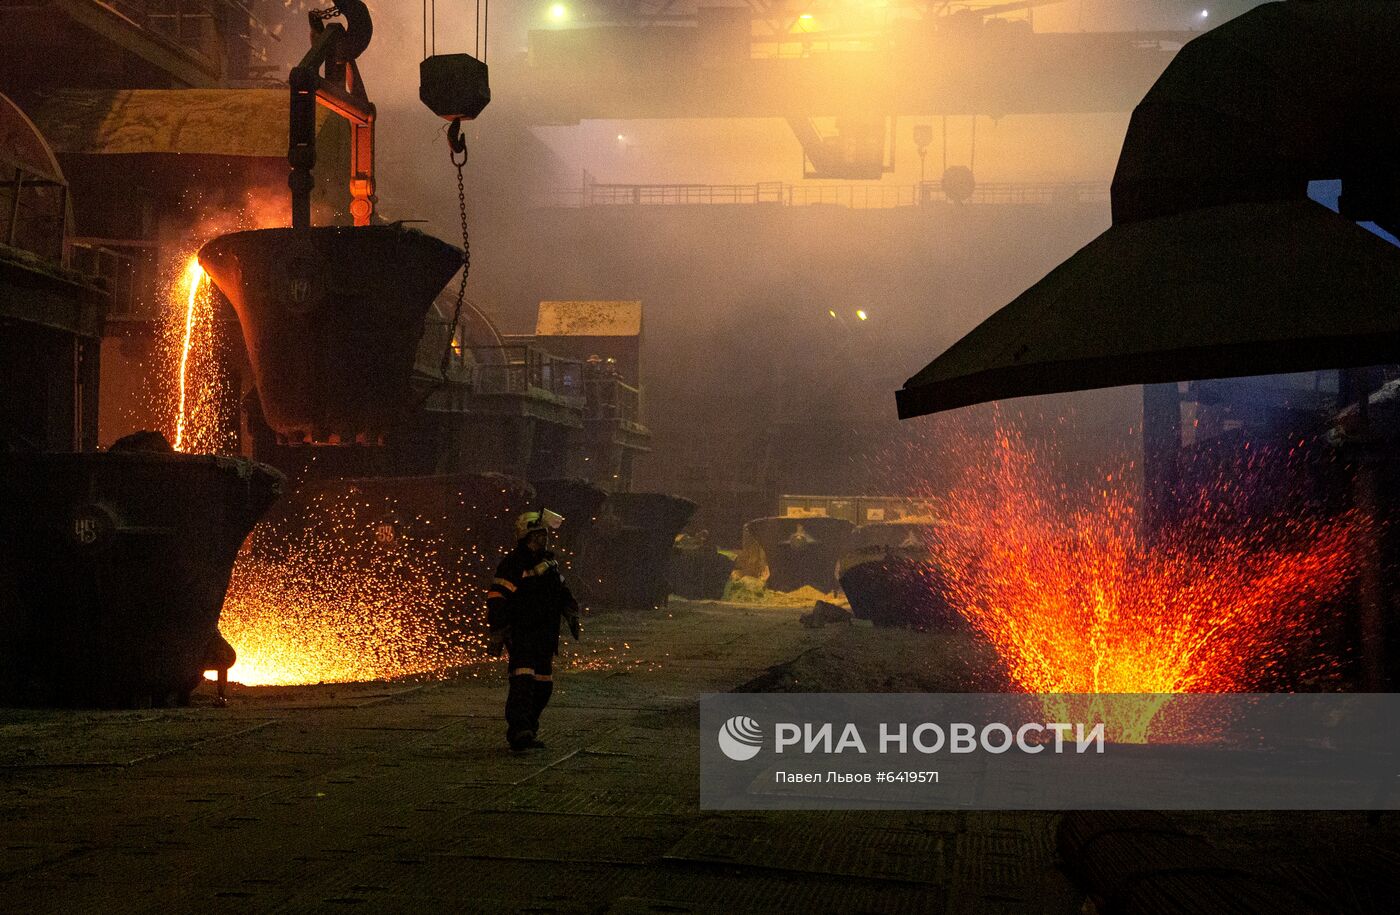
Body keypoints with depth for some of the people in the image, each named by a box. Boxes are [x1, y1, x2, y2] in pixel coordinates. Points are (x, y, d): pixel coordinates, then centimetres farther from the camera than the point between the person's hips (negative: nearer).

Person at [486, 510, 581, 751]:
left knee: (543, 686, 10)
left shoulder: (549, 563, 14)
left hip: (545, 638, 8)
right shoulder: (512, 564, -11)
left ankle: (528, 733, 20)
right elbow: (496, 599, -15)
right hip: (520, 636, -8)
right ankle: (518, 732, -22)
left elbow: (562, 592, 29)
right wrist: (497, 633, -20)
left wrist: (571, 613, 19)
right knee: (522, 682, -18)